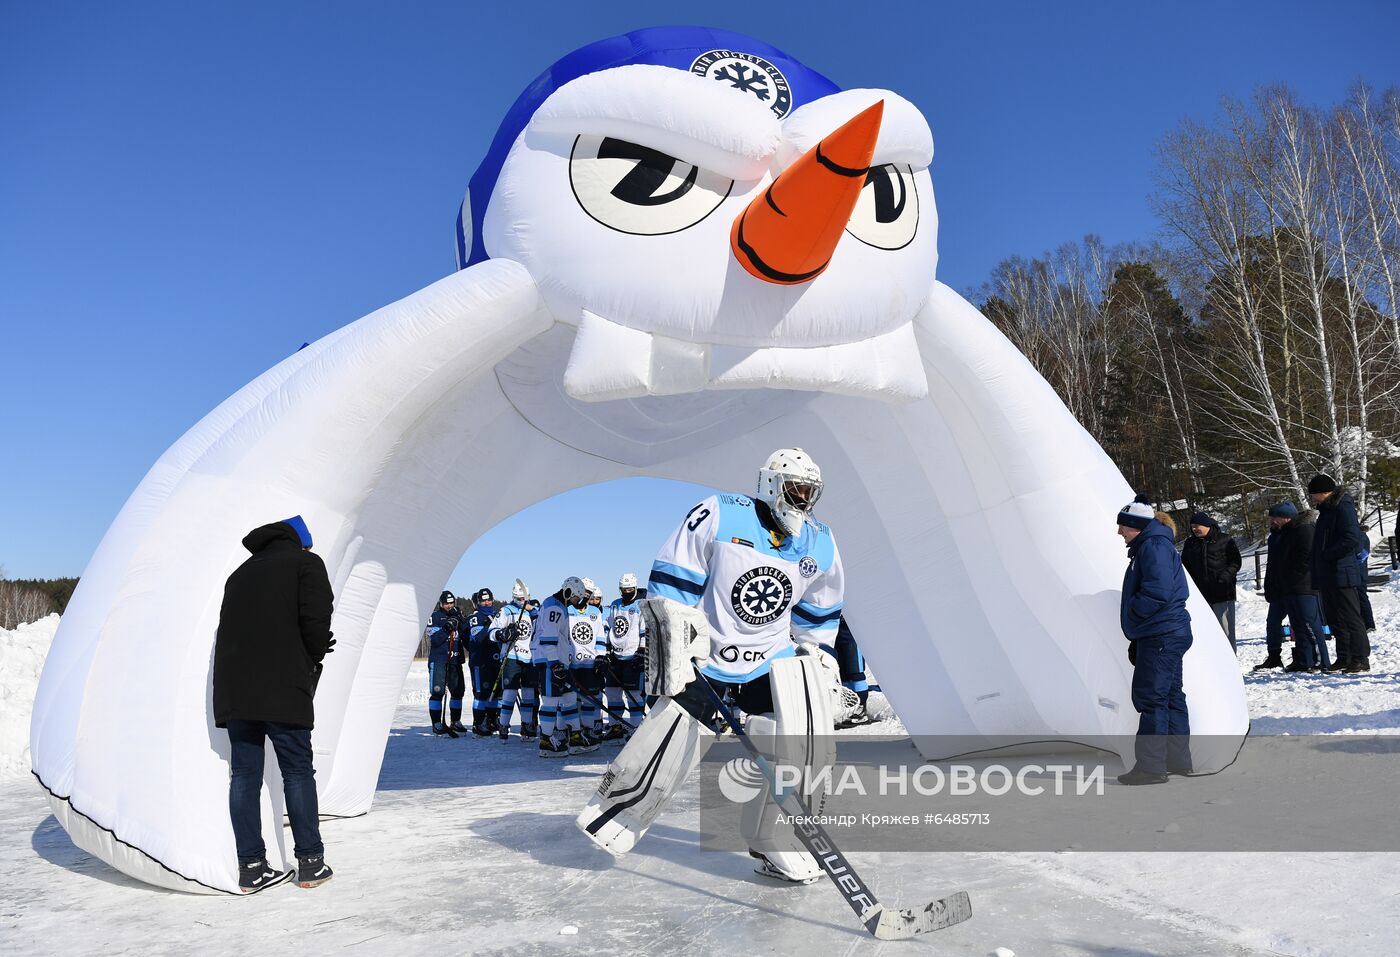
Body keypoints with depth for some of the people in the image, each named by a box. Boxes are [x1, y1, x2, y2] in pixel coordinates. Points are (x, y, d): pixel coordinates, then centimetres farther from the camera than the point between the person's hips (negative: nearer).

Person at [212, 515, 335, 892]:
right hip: (282, 689, -6)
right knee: (298, 772, 3)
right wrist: (313, 661, 6)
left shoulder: (240, 573, 23)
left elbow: (229, 629, 18)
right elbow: (316, 618, -10)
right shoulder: (306, 563, 4)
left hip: (233, 690, 6)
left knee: (244, 774, 7)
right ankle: (310, 862, 7)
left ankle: (251, 867, 9)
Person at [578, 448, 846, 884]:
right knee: (669, 744, -4)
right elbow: (671, 582, -13)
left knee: (803, 740, -14)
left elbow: (819, 613, 17)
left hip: (772, 657, 4)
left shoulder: (821, 545, 1)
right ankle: (611, 812, 25)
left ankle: (777, 846, 2)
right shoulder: (719, 516, -15)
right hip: (702, 654, -3)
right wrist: (674, 651, -15)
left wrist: (815, 653, 10)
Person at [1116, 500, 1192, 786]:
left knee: (1150, 698, -9)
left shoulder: (1154, 547, -14)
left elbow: (1158, 591, -27)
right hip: (1167, 635, 11)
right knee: (1170, 696, 15)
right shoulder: (1147, 547, 19)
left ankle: (1150, 765, -7)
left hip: (1161, 636, -11)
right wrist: (1137, 642, 20)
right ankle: (1178, 760, 24)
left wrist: (1130, 612, -11)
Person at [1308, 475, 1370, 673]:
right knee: (1334, 619, 13)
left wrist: (1326, 555, -18)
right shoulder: (1326, 510, 18)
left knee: (1350, 618, -6)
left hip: (1342, 574, -10)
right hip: (1327, 575, 10)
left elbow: (1352, 539, -22)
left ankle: (1361, 659, -1)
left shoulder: (1343, 507, -12)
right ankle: (1344, 658, 20)